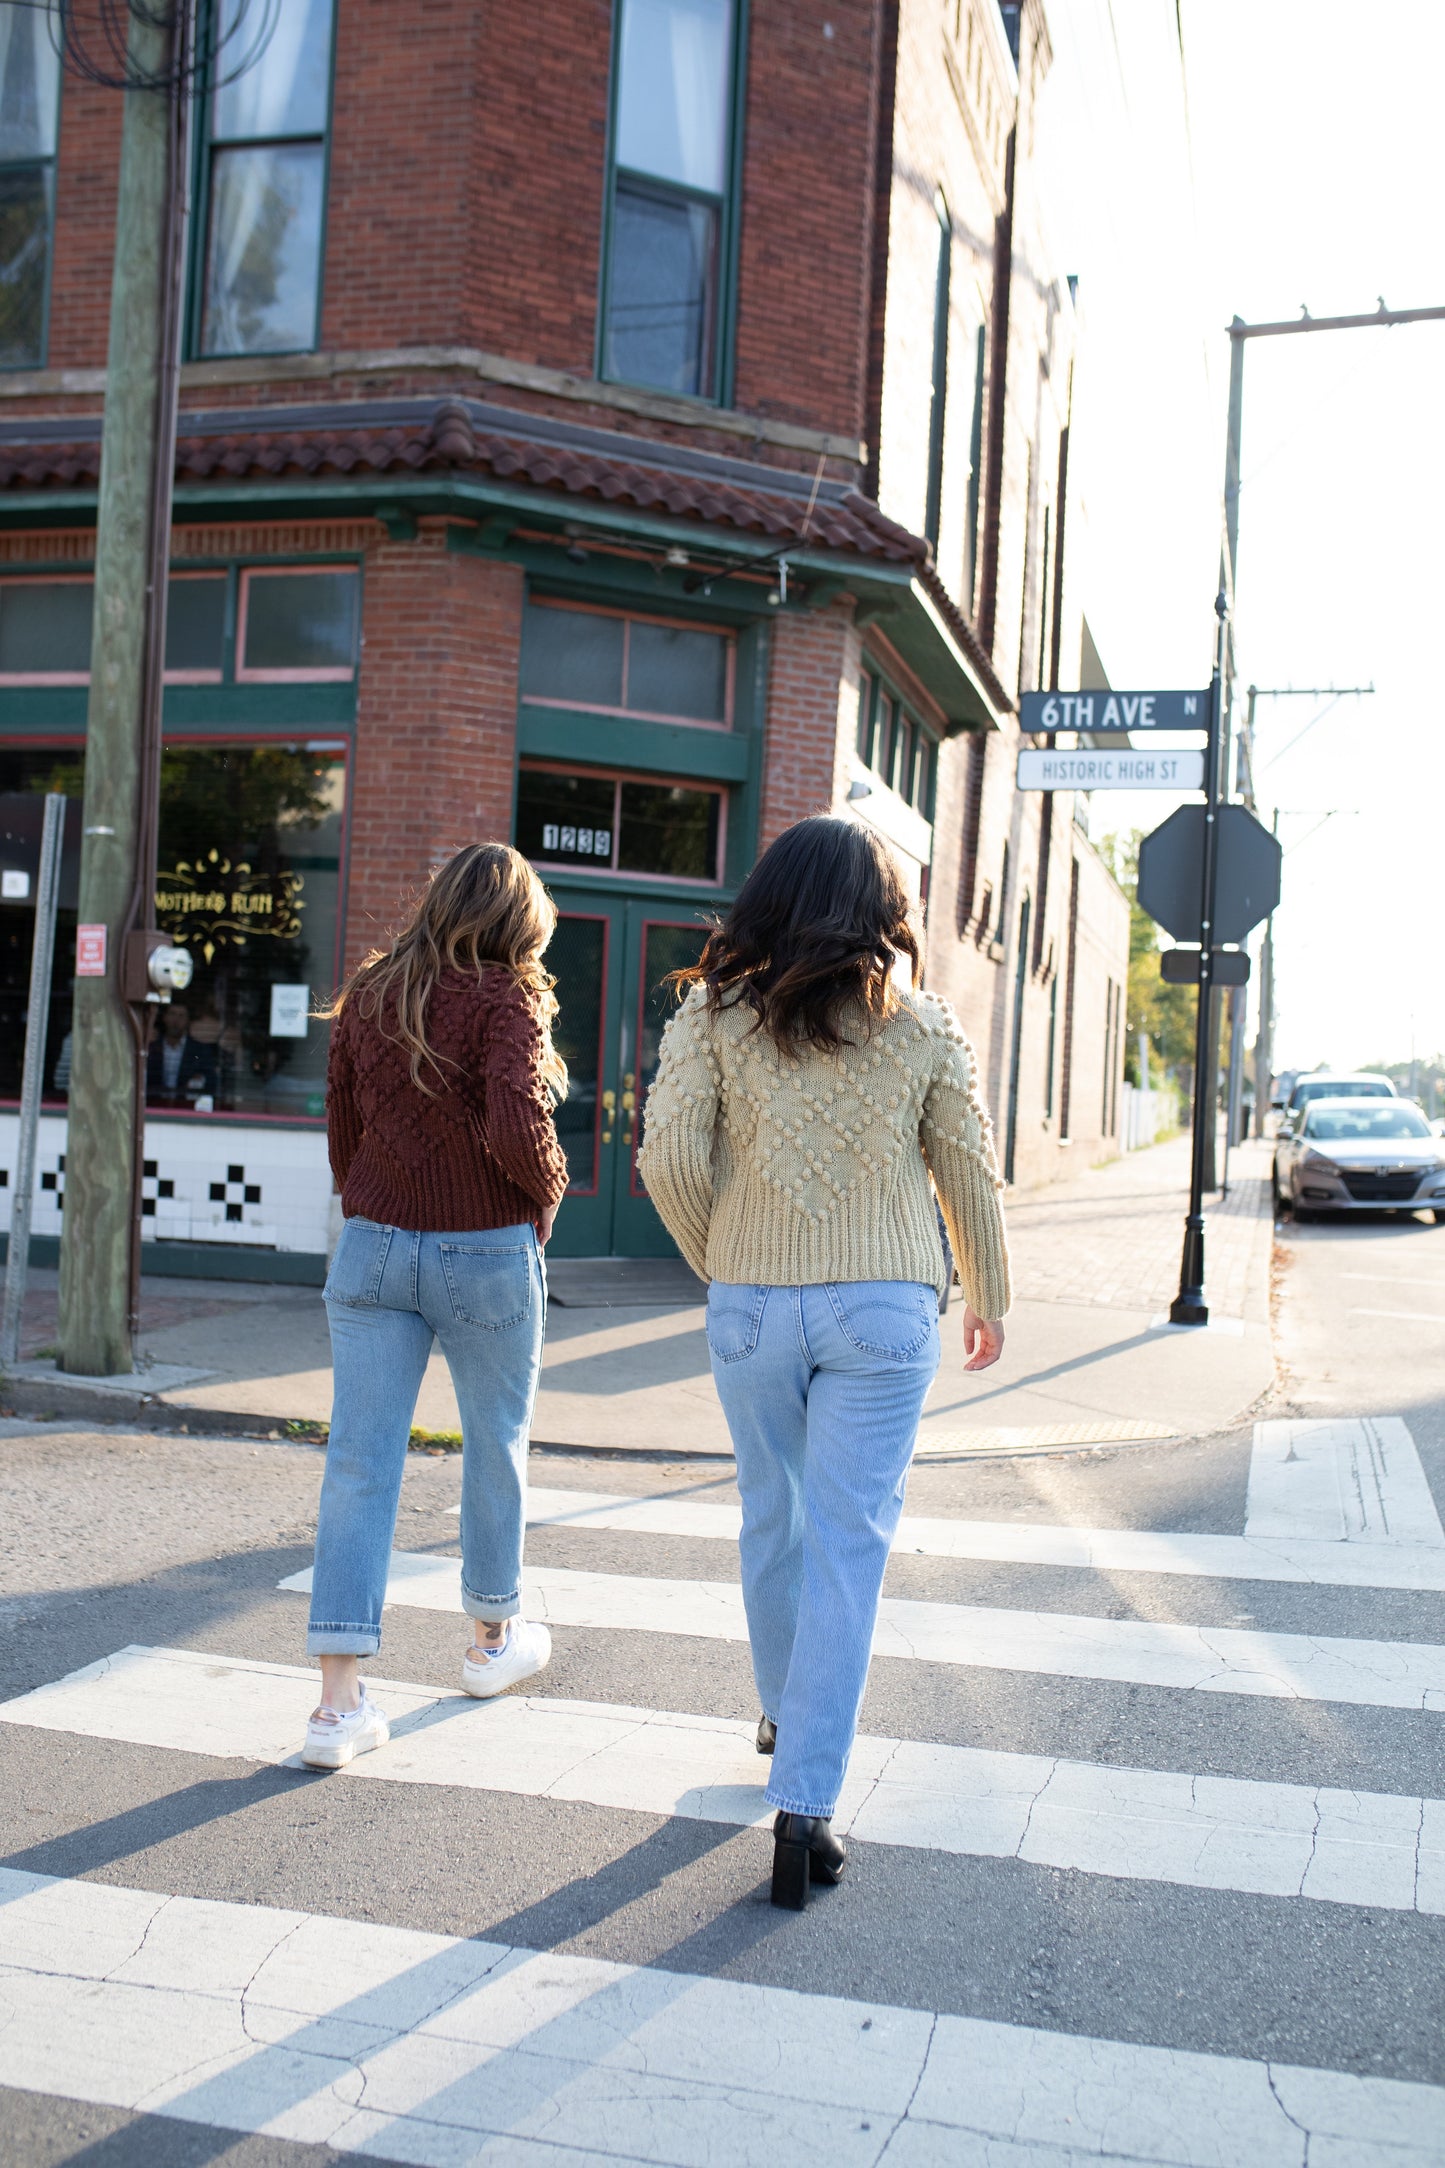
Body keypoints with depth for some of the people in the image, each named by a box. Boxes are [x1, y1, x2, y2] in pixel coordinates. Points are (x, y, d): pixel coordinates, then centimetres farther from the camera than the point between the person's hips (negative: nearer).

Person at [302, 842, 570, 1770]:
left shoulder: (369, 992, 5)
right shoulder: (506, 1000, -11)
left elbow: (342, 1127, 9)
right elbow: (515, 1129, -22)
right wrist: (549, 1187, -2)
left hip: (374, 1249, 4)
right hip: (486, 1256, -4)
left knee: (360, 1460, 2)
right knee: (497, 1447, 17)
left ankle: (340, 1699, -1)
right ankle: (496, 1635, 36)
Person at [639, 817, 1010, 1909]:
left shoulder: (715, 1011, -1)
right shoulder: (925, 1023, 0)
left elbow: (670, 1158, -9)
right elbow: (971, 1173, 3)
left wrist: (718, 1261, 8)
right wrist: (990, 1299, 18)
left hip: (752, 1307, 1)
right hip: (885, 1308, -1)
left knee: (772, 1518, 21)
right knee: (848, 1542, 2)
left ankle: (785, 1713, 41)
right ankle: (806, 1800, -1)